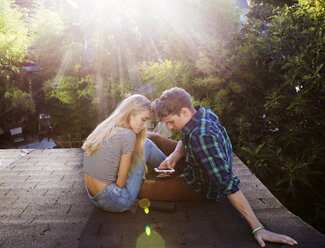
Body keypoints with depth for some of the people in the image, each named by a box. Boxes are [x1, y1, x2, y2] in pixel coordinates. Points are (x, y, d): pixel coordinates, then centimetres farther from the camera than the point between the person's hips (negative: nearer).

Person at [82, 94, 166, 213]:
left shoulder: (102, 127, 1)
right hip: (115, 204, -8)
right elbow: (121, 183, -17)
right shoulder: (127, 136, -23)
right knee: (146, 145, 3)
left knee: (142, 145, 17)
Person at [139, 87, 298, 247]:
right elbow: (184, 141, 6)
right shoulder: (203, 112, -12)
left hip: (200, 187, -8)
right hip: (192, 166, 8)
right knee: (152, 138, 12)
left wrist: (257, 228, -40)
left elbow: (228, 183, -41)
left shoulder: (202, 137, -40)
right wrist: (174, 156, -15)